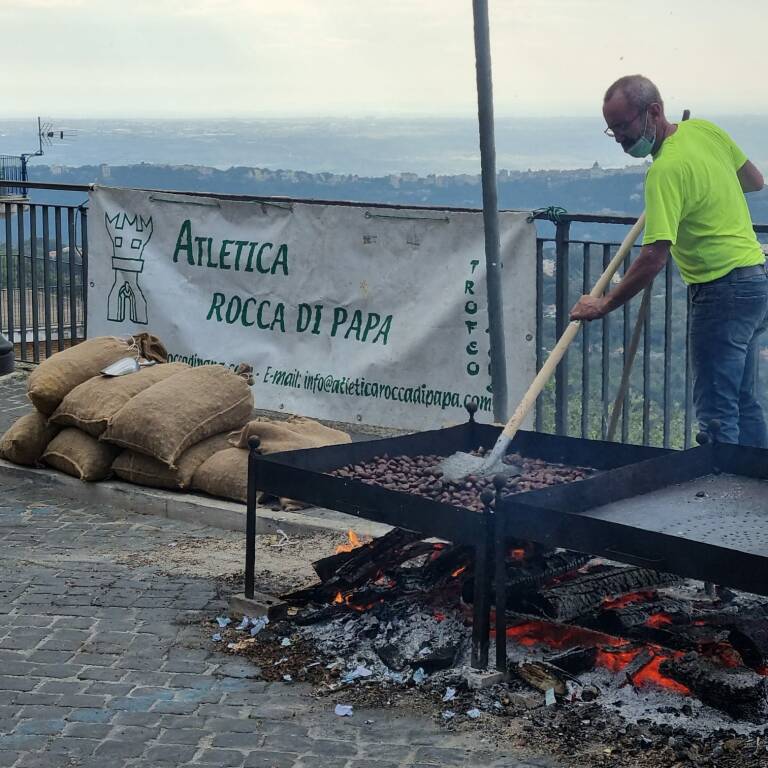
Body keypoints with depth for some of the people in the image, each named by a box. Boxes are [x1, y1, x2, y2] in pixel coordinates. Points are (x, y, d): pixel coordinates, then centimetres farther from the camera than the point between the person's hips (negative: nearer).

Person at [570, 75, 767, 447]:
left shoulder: (666, 170, -22)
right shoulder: (705, 130, 4)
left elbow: (653, 259, -25)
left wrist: (603, 305, -17)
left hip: (722, 290, -10)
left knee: (715, 414, -6)